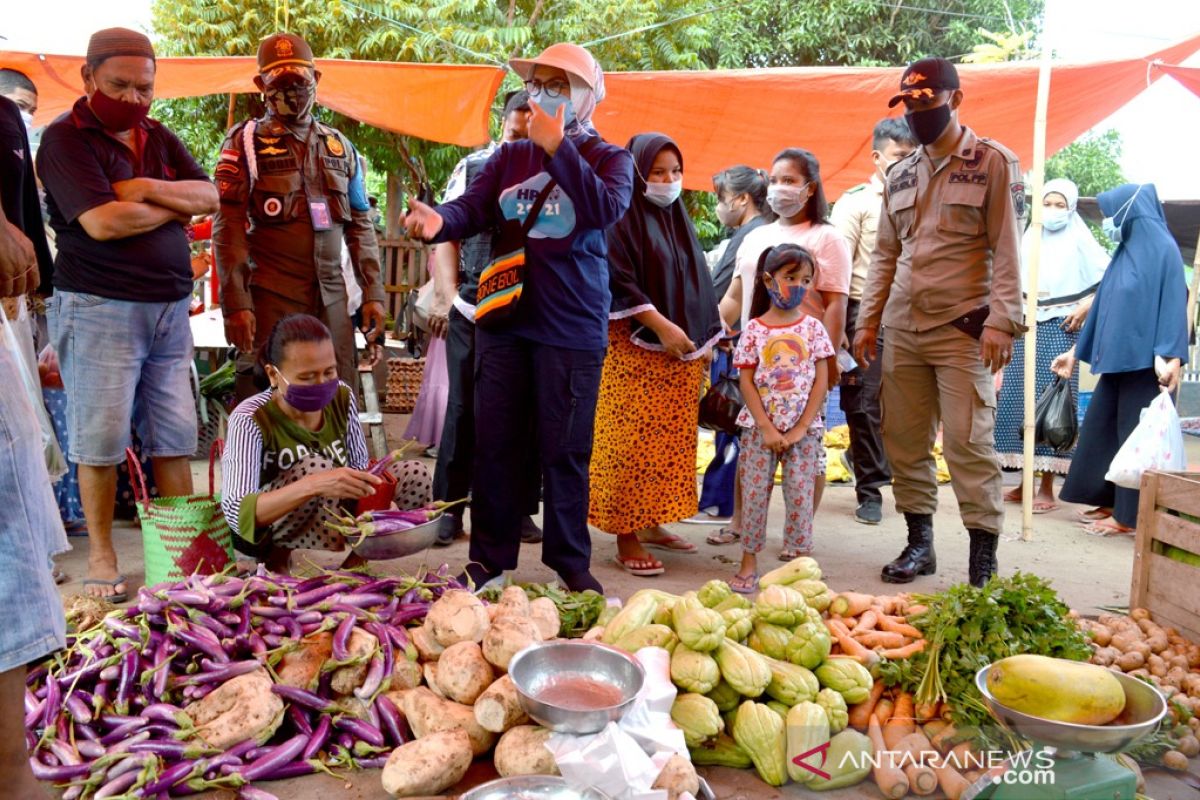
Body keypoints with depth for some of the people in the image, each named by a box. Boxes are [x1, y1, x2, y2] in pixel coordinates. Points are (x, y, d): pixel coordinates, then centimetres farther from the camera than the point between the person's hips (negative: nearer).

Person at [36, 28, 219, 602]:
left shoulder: (158, 138, 16)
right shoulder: (65, 140, -3)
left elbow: (209, 195, 5)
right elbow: (102, 221, -16)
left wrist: (149, 189, -10)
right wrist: (176, 207, -3)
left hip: (170, 306, 5)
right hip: (100, 309, -5)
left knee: (175, 435, 5)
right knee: (101, 438, -1)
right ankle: (100, 555, 12)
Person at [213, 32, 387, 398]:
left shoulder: (340, 146, 15)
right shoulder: (245, 142, 2)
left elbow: (360, 226, 15)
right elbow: (227, 228, -4)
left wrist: (373, 293, 7)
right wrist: (236, 303, -12)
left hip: (331, 296, 4)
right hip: (270, 299, -4)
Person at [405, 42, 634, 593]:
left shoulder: (609, 158, 5)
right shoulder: (509, 157, 15)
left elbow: (607, 209, -16)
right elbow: (472, 207, 0)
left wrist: (558, 148, -17)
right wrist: (439, 221, -21)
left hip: (572, 329, -3)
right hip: (504, 321, 3)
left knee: (565, 451, 3)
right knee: (495, 446, 6)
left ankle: (569, 561, 18)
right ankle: (489, 558, 18)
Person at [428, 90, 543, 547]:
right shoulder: (472, 168, 8)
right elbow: (446, 236, 8)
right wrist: (447, 296, -2)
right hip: (471, 309, 1)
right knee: (464, 409, 5)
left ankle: (521, 510, 19)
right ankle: (450, 507, 17)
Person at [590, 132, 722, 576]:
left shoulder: (678, 220, 17)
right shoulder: (622, 218, -5)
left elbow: (697, 285, 20)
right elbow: (620, 282, -15)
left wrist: (705, 340, 12)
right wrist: (662, 327, -20)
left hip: (683, 353, 7)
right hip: (635, 349, -7)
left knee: (671, 440, 9)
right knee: (632, 440, -6)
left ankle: (651, 523, 20)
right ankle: (626, 535, 0)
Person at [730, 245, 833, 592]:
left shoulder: (813, 328, 2)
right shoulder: (754, 329, -1)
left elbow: (821, 381, 0)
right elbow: (746, 383, -3)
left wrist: (801, 427, -7)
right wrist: (766, 427, -11)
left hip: (804, 428, 1)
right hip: (760, 427, -1)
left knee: (801, 495, 3)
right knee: (754, 492, 3)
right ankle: (749, 563, 14)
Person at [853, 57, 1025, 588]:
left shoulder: (993, 163, 1)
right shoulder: (901, 174, 16)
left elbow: (1006, 250, -5)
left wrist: (1001, 321, -14)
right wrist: (868, 321, 11)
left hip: (963, 329, -5)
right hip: (902, 330, 5)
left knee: (968, 443, -7)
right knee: (905, 441, 7)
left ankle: (984, 559, 3)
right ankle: (919, 543, 20)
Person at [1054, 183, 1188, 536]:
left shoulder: (1162, 249, -7)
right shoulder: (1124, 252, 16)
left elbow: (1173, 302, -15)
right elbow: (1103, 306, 20)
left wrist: (1171, 356, -25)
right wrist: (1076, 351, 21)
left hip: (1146, 361, -8)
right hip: (1118, 359, 8)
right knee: (1100, 429, 9)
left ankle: (1130, 515, 6)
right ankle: (1109, 500, 19)